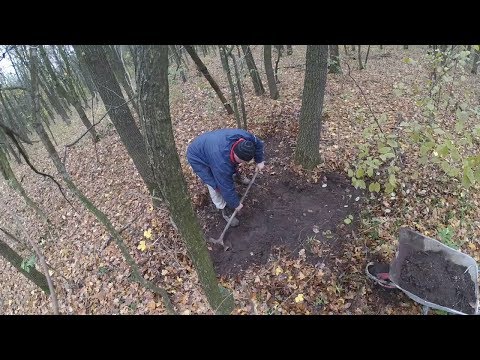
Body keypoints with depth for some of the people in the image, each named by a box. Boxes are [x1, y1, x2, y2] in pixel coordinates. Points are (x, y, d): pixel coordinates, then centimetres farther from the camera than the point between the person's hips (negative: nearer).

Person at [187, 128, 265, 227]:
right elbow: (227, 187, -30)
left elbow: (258, 144, -5)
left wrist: (259, 161, -2)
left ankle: (236, 176, 51)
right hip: (197, 157, -6)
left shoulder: (245, 137, -29)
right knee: (214, 185, -12)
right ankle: (224, 209, 8)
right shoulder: (222, 163, -44)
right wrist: (236, 204, -16)